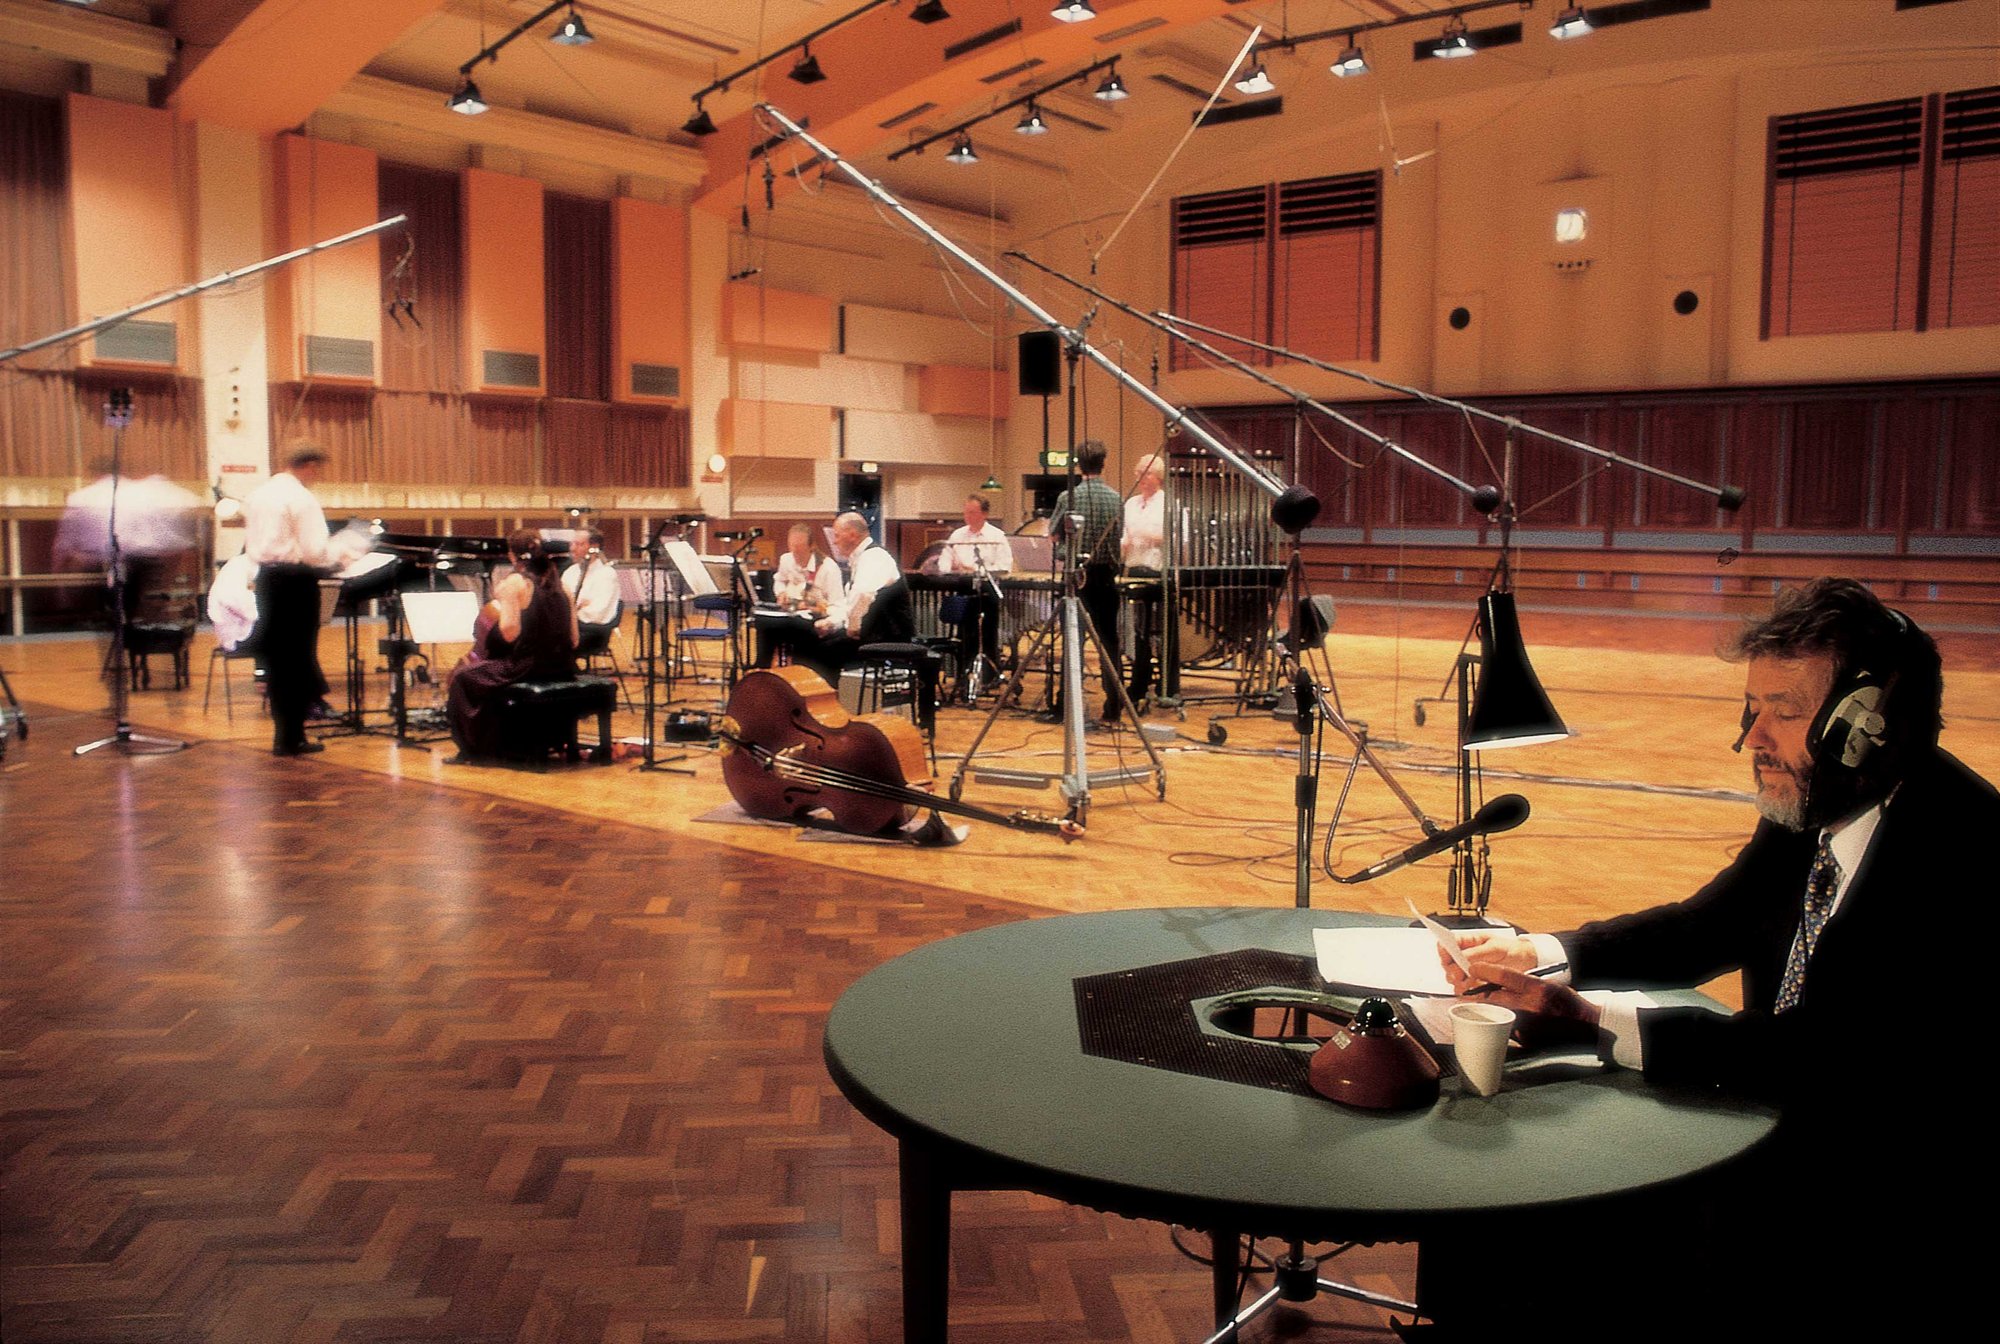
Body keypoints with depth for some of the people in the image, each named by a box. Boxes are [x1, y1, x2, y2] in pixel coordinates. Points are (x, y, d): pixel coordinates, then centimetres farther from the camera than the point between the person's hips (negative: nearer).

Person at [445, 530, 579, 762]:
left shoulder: (514, 582, -9)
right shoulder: (559, 584, 8)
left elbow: (510, 633, -18)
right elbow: (573, 640, 6)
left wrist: (501, 601, -4)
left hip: (527, 669, -7)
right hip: (562, 671, 7)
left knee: (462, 676, 16)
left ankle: (472, 749, 21)